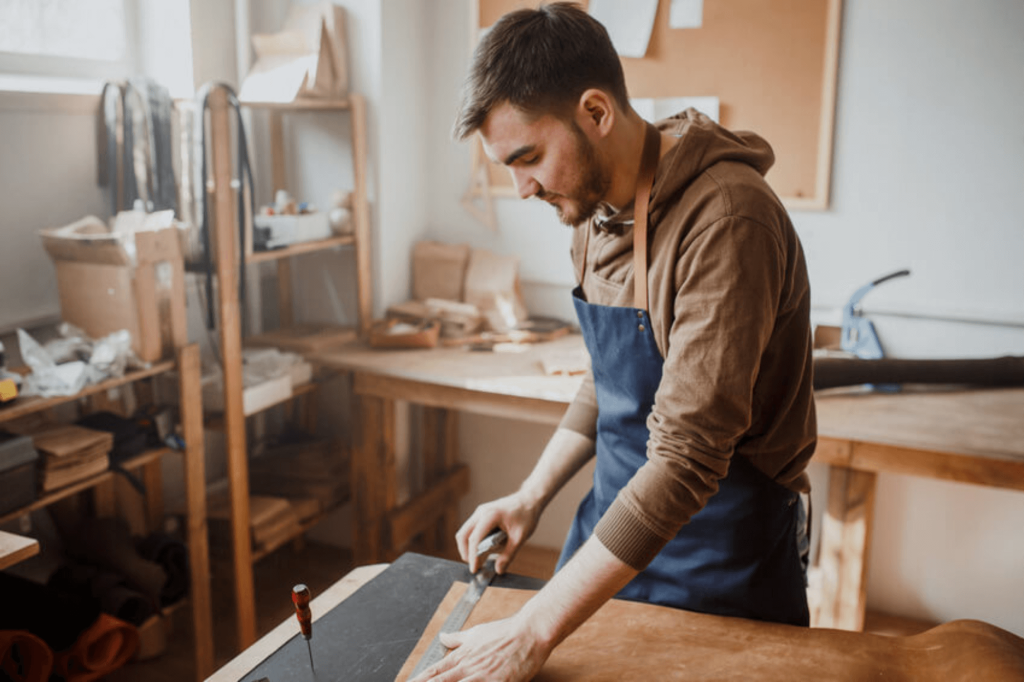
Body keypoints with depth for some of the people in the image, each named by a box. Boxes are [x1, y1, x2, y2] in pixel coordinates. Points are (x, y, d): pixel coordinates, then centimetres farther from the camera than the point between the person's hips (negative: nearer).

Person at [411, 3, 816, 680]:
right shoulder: (597, 209, 1)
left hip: (720, 555, -7)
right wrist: (533, 495, 4)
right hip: (617, 524, 7)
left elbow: (687, 458, -31)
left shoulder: (725, 218, -27)